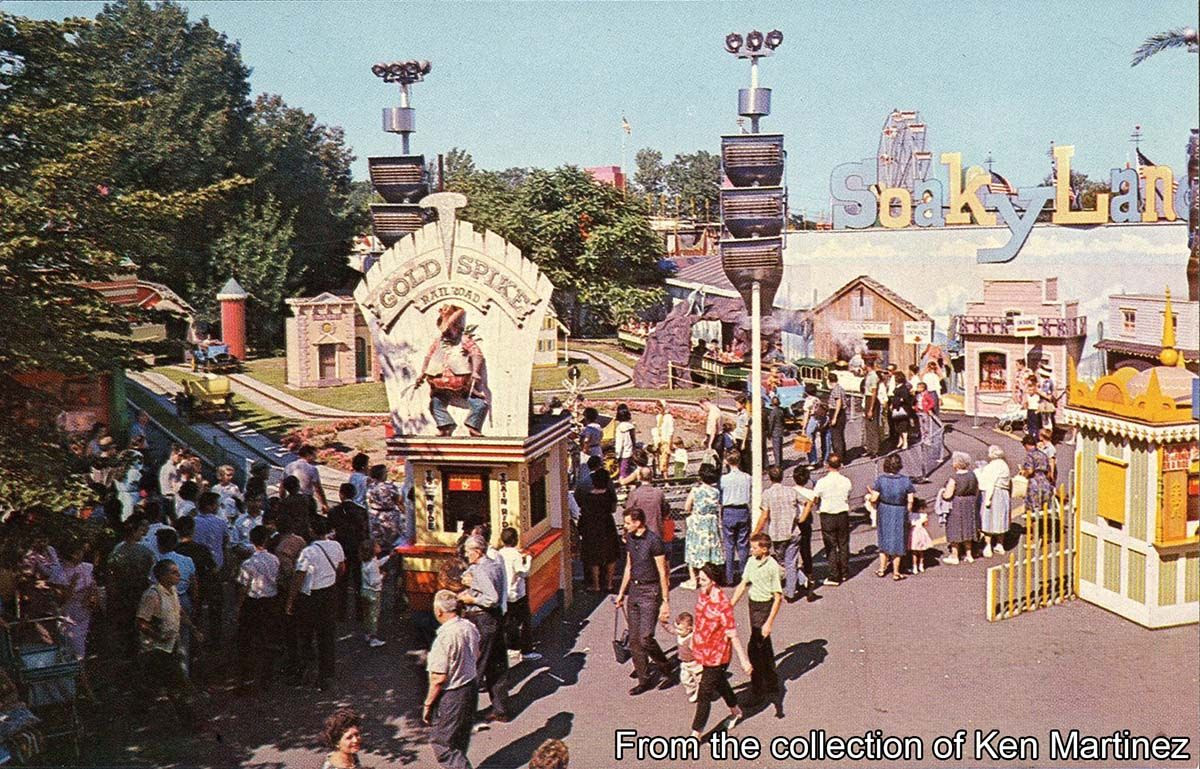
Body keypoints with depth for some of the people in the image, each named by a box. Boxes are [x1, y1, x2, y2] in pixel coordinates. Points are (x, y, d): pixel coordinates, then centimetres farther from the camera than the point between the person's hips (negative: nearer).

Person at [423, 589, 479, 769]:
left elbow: (439, 678, -22)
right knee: (460, 741, 23)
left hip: (452, 695, -8)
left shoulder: (444, 637, -26)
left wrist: (427, 704, -11)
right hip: (471, 686, 8)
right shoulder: (470, 627, -3)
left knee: (441, 743, 4)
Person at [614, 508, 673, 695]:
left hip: (650, 592, -8)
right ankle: (644, 679, 17)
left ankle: (665, 669, 13)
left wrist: (665, 601, -15)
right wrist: (621, 593, 21)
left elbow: (662, 573, -14)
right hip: (634, 590, 8)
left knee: (645, 638, -12)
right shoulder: (629, 539, 7)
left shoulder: (654, 541, -15)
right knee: (634, 639, 7)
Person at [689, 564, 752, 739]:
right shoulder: (703, 596, -3)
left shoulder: (722, 605, -27)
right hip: (703, 652, 8)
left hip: (716, 657, -8)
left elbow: (733, 635, -24)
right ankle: (736, 711, 51)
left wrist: (744, 660, -19)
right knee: (719, 684, 28)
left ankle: (696, 734, 9)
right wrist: (694, 640, 25)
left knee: (704, 695, -1)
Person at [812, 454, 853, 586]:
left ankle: (834, 576, 4)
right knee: (843, 544, 16)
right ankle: (844, 573, 27)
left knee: (831, 546, 4)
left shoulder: (822, 482, -15)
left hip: (827, 517, -3)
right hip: (843, 515, 3)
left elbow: (813, 499, -8)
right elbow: (848, 499, 6)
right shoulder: (846, 481, -5)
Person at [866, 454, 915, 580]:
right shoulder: (906, 481, -14)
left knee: (884, 540, 20)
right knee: (897, 541, 13)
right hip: (900, 513, -1)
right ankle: (895, 572, 21)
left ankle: (882, 569, 28)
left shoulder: (880, 480, -15)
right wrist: (907, 512, 7)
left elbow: (874, 499, -13)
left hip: (884, 512, 1)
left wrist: (870, 495, 10)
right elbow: (910, 501, -10)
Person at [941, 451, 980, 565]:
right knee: (967, 529, 18)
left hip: (956, 507, -6)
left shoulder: (953, 479, -21)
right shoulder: (972, 476, -1)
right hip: (970, 505, 6)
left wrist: (942, 492, 0)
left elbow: (947, 495, -21)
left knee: (954, 531, 6)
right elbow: (977, 492, 7)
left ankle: (954, 556, 13)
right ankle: (968, 554, 24)